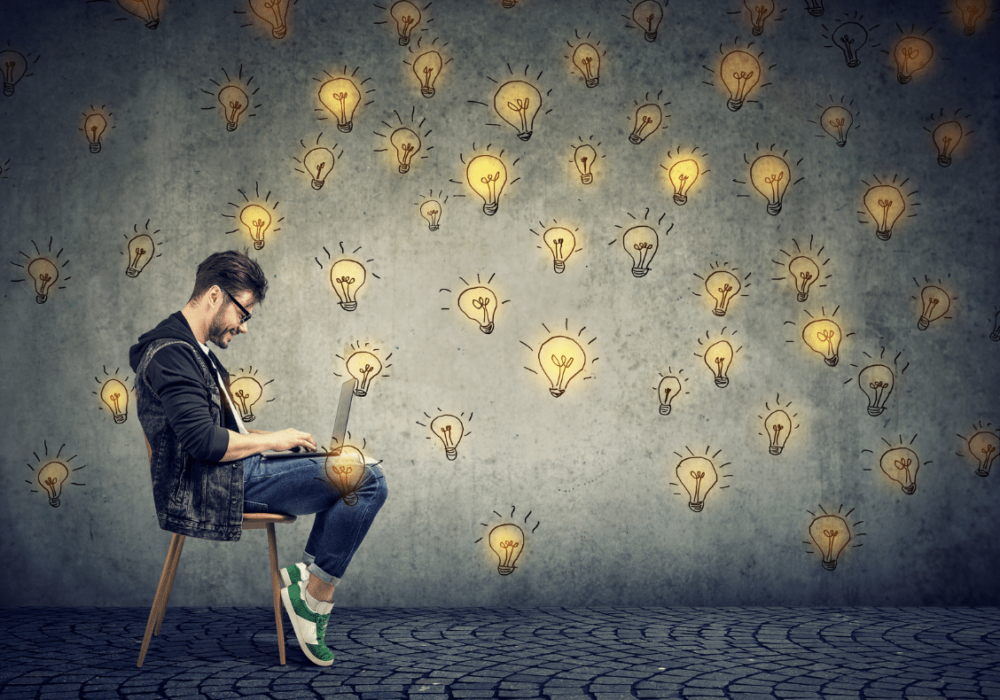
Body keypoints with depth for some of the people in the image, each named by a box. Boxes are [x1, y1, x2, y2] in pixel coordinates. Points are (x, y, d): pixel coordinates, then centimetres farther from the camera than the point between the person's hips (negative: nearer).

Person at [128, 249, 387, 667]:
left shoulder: (190, 350, 19)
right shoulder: (171, 353, -15)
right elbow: (206, 443, -24)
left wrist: (270, 438, 10)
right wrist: (273, 440, -10)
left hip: (228, 476, 11)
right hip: (209, 489, -11)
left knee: (350, 470, 19)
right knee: (368, 481, -17)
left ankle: (307, 575, 9)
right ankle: (315, 594, -9)